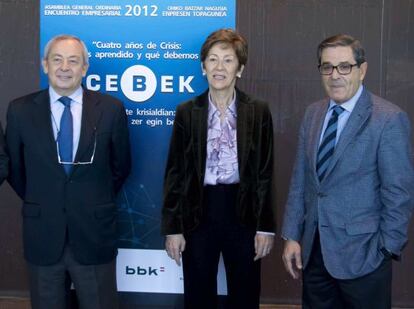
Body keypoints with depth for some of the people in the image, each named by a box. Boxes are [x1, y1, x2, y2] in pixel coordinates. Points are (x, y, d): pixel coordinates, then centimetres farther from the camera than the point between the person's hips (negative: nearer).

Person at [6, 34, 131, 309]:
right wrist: (39, 204, 9)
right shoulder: (20, 110, -2)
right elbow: (15, 168, 8)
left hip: (94, 233, -1)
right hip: (42, 234, 1)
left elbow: (121, 166, 6)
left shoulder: (111, 109, -5)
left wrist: (97, 201, 8)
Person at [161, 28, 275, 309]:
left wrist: (266, 226, -2)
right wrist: (172, 227, -2)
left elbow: (264, 173, 1)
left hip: (243, 214, 0)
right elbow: (175, 172, 1)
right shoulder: (187, 112, 0)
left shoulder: (258, 112, 0)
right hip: (198, 214, 0)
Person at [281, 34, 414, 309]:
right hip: (313, 250, 5)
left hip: (361, 254, -5)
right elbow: (300, 180, 8)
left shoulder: (389, 119, -11)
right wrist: (292, 236, 5)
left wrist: (386, 250, -10)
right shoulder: (313, 114, 7)